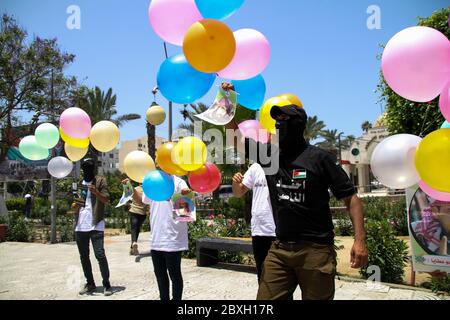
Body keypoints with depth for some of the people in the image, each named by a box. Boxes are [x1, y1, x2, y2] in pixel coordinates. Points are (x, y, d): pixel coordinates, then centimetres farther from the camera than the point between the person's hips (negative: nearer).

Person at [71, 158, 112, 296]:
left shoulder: (100, 181, 1)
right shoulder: (78, 183, 16)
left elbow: (106, 200, -7)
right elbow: (74, 205, 20)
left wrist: (96, 192, -26)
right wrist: (75, 205, -4)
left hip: (96, 225, -5)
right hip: (80, 226, 6)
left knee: (100, 255, -10)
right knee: (83, 256, 10)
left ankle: (106, 284, -1)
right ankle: (90, 283, 22)